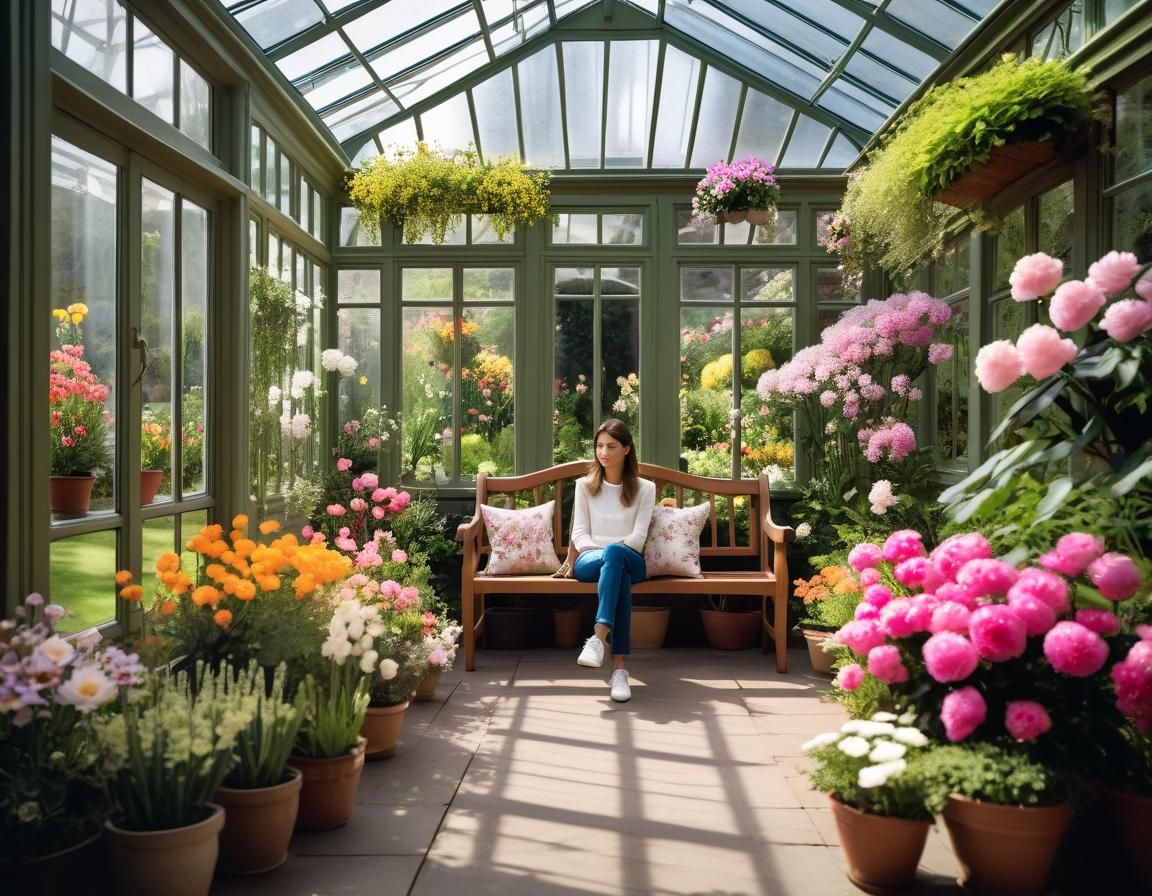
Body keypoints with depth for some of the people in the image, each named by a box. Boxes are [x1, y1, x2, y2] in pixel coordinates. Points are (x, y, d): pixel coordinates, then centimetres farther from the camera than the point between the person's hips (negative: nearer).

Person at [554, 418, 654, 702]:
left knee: (615, 553, -41)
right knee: (619, 573, -40)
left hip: (631, 560, 0)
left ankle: (598, 637, -56)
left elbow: (638, 537, 0)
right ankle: (619, 665, -52)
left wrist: (610, 551, -15)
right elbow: (580, 532, 7)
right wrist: (600, 552, -12)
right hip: (590, 560, 1)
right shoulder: (585, 485, 15)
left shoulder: (645, 488, 10)